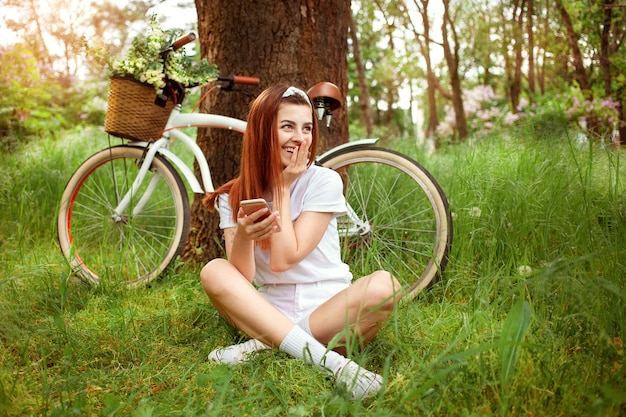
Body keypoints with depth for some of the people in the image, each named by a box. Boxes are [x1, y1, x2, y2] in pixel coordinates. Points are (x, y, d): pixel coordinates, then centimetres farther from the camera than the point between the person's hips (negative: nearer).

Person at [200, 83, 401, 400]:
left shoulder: (324, 181, -6)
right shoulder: (233, 197, 1)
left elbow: (284, 259, -16)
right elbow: (241, 279, -11)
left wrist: (282, 186, -11)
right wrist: (242, 236, -31)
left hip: (327, 314, -2)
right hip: (268, 313, 2)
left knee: (384, 285, -30)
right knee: (214, 271, -25)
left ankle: (265, 346, -22)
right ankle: (331, 362, -33)